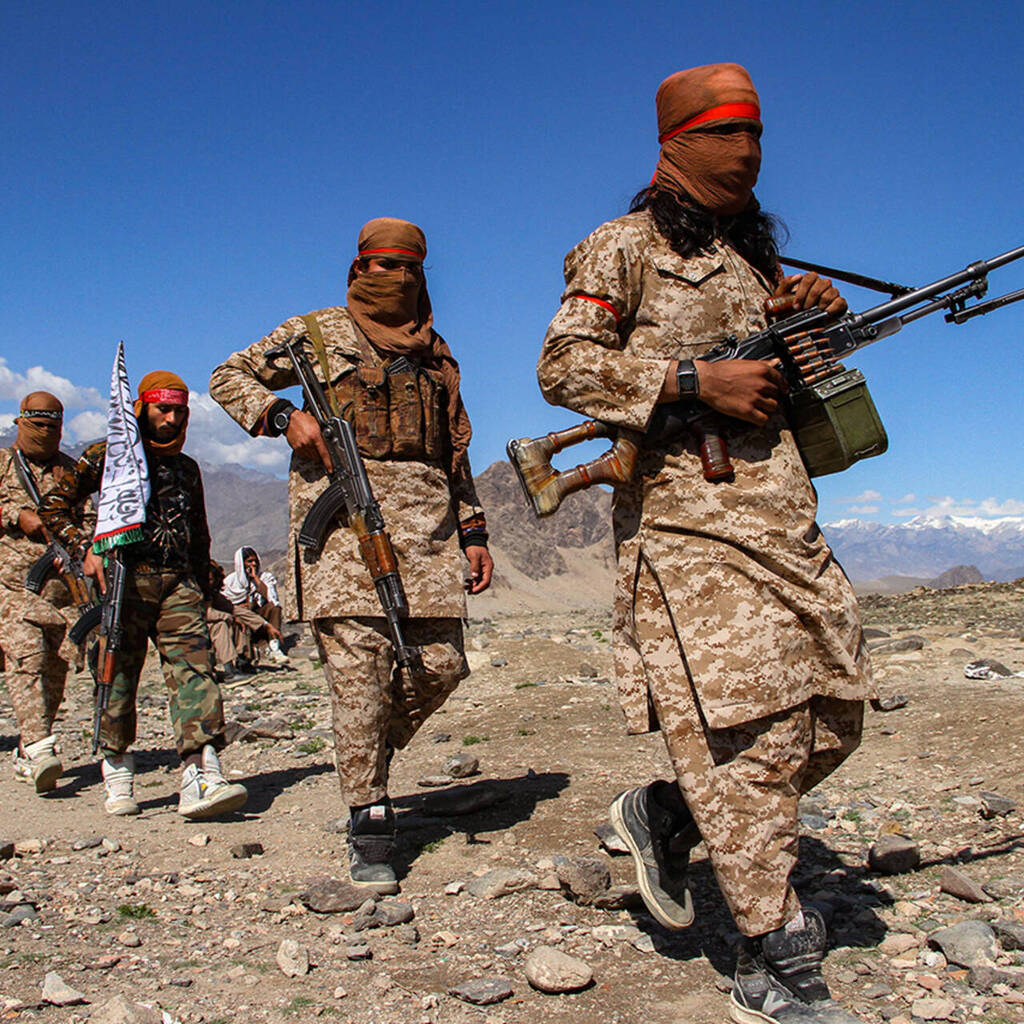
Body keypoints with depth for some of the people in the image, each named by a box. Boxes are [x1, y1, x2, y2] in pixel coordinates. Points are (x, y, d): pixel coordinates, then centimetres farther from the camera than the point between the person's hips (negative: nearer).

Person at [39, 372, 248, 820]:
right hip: (123, 580, -3)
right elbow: (52, 507, 6)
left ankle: (200, 778, -22)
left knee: (194, 669, -13)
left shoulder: (187, 468, 20)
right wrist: (86, 549, -8)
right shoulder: (107, 455, 7)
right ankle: (117, 772, 21)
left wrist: (200, 589, 19)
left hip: (177, 582, 3)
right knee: (118, 677, 3)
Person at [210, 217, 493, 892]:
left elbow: (456, 451, 25)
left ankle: (370, 755, 24)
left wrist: (473, 529, 15)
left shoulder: (437, 354, 24)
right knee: (358, 663, -10)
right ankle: (371, 821, -2)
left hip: (425, 514, 4)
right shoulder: (320, 332, 13)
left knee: (441, 662, -3)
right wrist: (282, 416, -4)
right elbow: (230, 377, 15)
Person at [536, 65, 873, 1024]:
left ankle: (665, 816, 23)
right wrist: (694, 380, -16)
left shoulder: (755, 251, 25)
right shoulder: (626, 245, 4)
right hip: (687, 513, -8)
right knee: (737, 726, -11)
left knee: (832, 709, 7)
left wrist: (812, 316, 8)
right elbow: (563, 364, -7)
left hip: (785, 514, 8)